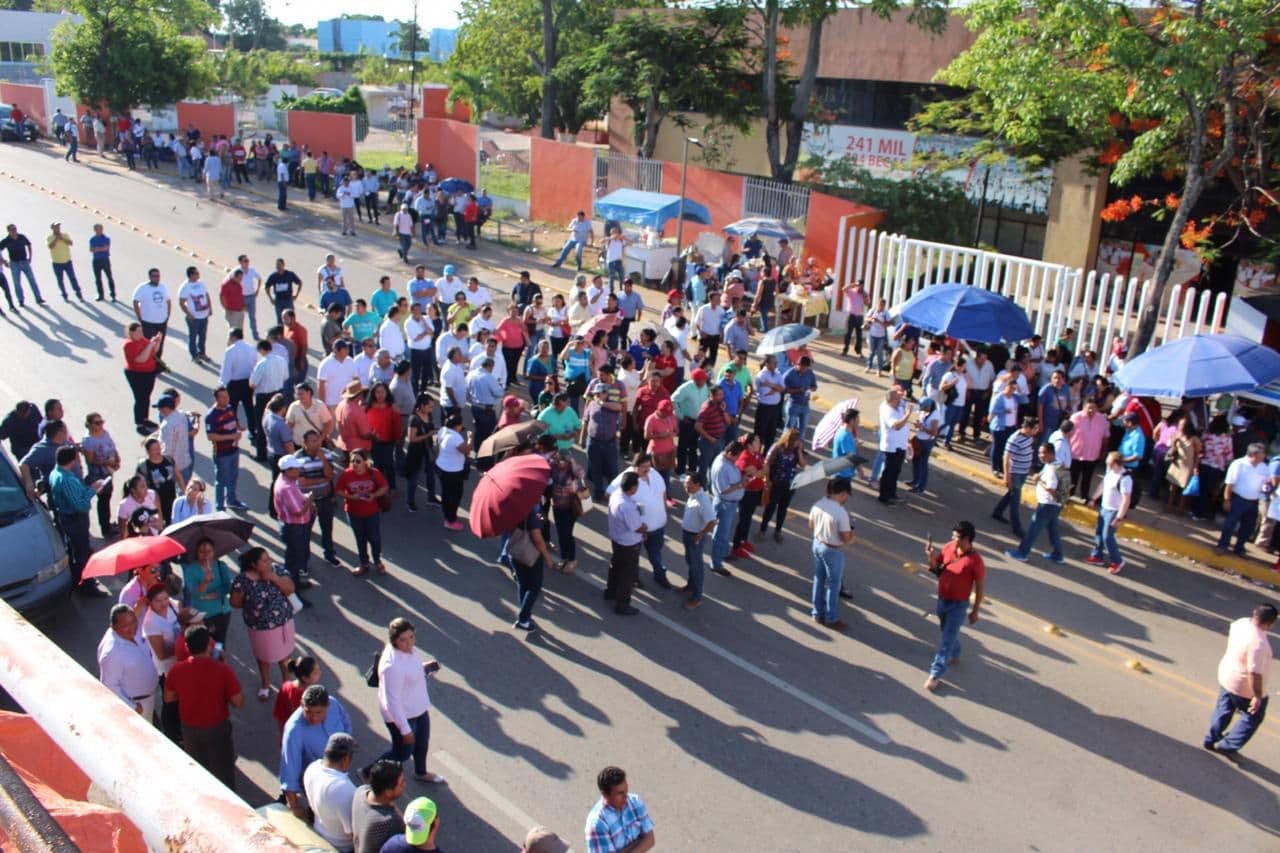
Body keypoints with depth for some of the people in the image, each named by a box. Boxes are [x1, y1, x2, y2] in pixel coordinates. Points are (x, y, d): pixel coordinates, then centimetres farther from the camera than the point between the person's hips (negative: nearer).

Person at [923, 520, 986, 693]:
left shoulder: (975, 561, -23)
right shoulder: (948, 548, -8)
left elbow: (979, 588, -13)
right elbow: (936, 569, 4)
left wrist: (975, 611, -7)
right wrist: (931, 557, -18)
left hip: (958, 605, -6)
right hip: (942, 599, 6)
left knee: (947, 639, -3)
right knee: (946, 631, 26)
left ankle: (935, 674, 2)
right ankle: (954, 654, 53)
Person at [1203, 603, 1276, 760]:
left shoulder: (1240, 623, -10)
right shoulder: (1259, 643, -35)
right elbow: (1255, 673, -33)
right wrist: (1258, 696, -23)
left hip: (1226, 676, 8)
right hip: (1245, 688, -8)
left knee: (1223, 711, 24)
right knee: (1253, 717, 16)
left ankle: (1211, 740, 38)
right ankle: (1228, 746, 22)